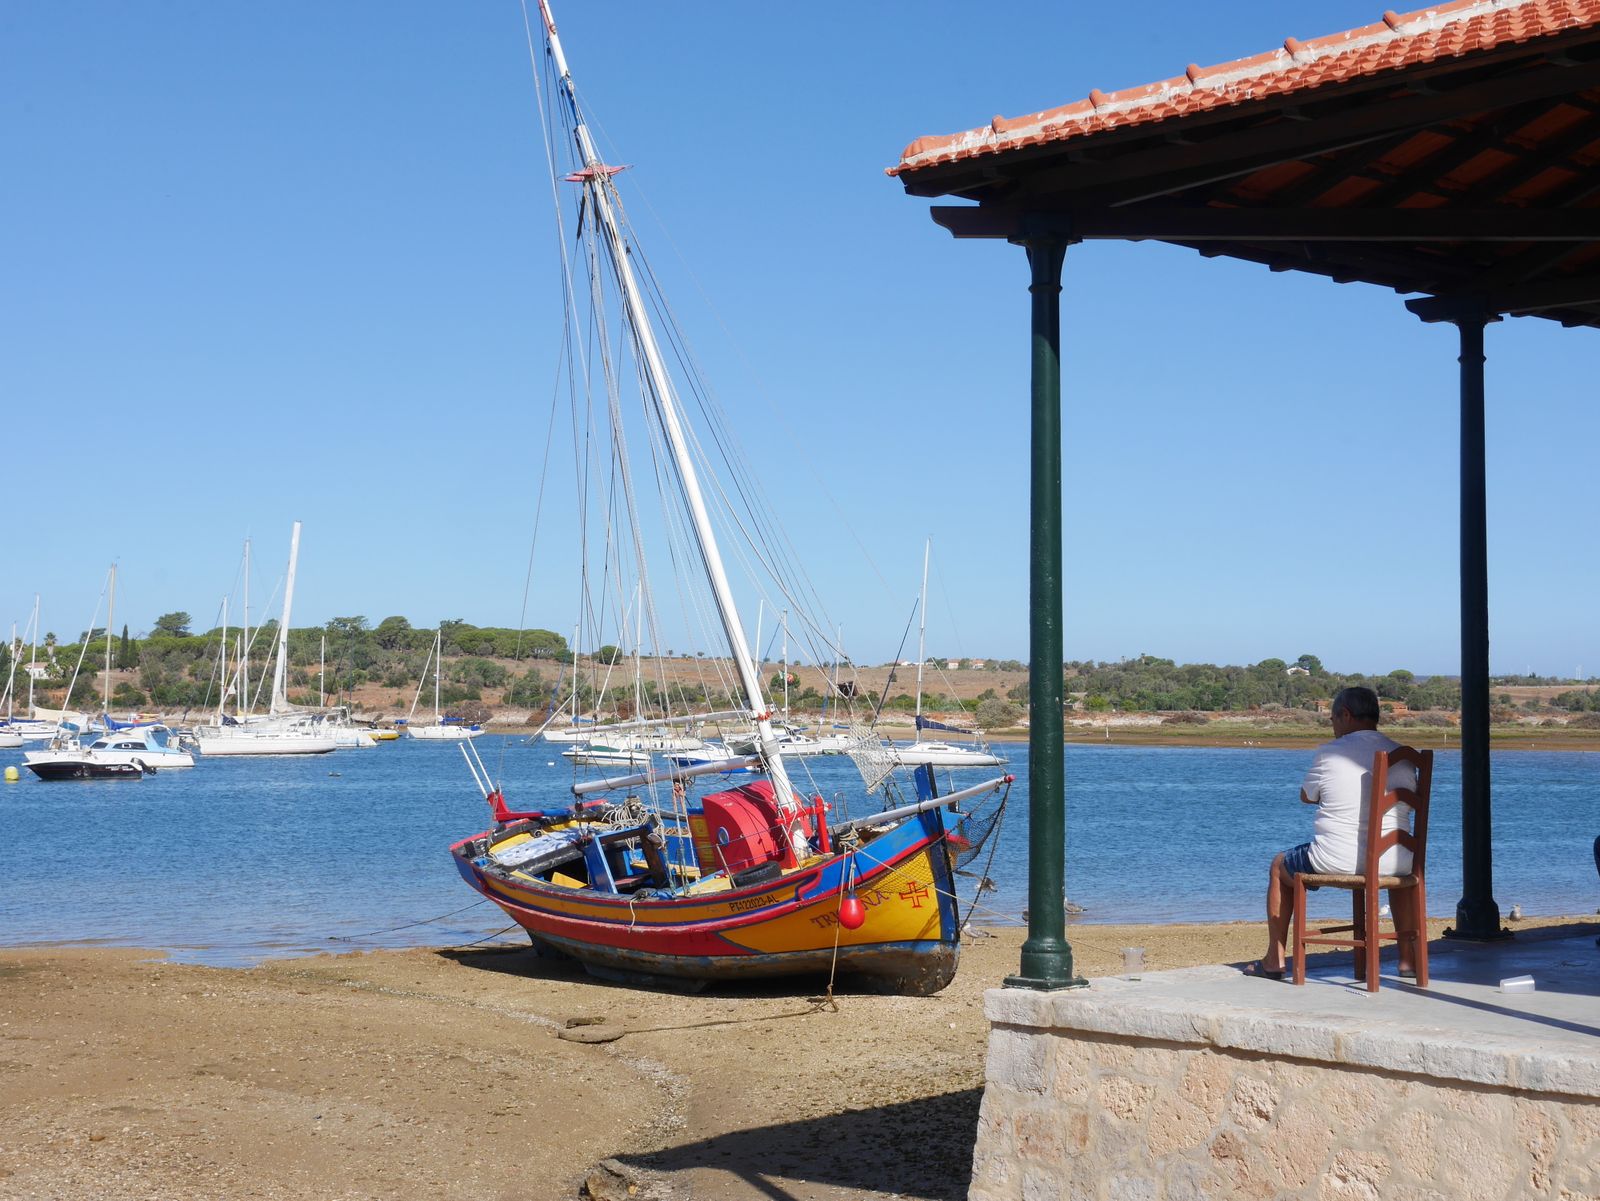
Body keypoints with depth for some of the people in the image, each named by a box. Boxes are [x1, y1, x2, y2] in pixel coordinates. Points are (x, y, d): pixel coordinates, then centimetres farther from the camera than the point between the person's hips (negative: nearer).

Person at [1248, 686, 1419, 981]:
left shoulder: (1330, 752, -6)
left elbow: (1307, 796, 8)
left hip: (1334, 862, -3)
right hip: (1391, 864, 4)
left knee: (1280, 866, 27)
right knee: (1408, 868, 41)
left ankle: (1274, 961, 28)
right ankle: (1408, 960, 33)